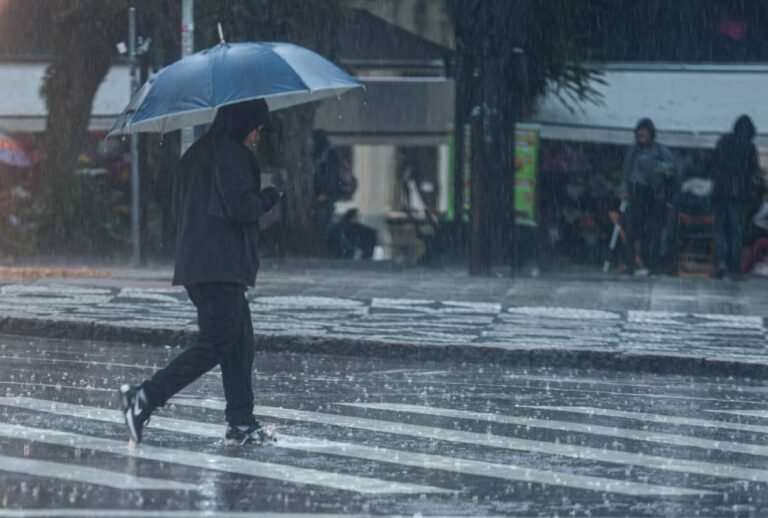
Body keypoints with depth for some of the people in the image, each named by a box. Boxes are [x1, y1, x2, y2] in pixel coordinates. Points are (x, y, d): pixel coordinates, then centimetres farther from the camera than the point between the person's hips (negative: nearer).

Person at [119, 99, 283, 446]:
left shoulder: (196, 154, 19)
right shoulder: (231, 154, -11)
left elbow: (180, 208, 23)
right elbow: (241, 207, -19)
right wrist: (270, 197, 0)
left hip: (194, 261, 10)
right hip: (220, 266, -10)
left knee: (240, 340, 11)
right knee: (216, 344, -9)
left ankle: (241, 423, 9)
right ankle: (145, 397, -13)